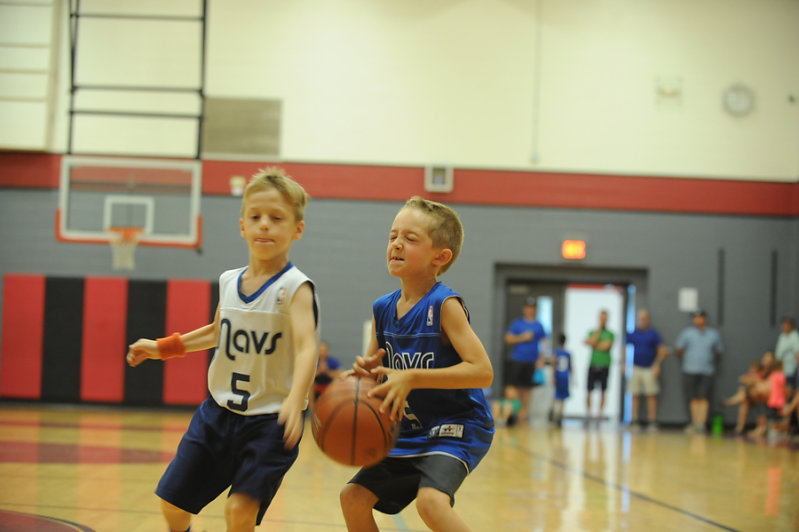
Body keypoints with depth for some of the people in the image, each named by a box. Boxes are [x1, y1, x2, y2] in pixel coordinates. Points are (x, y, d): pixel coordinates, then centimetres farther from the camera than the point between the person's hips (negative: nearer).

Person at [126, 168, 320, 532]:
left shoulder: (294, 288, -16)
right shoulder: (229, 282, 3)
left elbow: (306, 347, -32)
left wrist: (295, 400, -50)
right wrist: (162, 348, 25)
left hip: (269, 419, -6)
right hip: (219, 410, 6)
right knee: (172, 502, 12)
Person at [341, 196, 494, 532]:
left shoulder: (444, 305, -17)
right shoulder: (382, 309, 3)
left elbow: (483, 371, -25)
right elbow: (373, 365, 16)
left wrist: (412, 378, -28)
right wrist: (366, 370, -10)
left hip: (455, 427, -8)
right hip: (409, 431, 8)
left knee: (431, 500, -30)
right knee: (354, 497, 8)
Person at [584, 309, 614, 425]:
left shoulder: (610, 334, 4)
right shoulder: (592, 332, 9)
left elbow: (606, 346, -11)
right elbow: (592, 342, -10)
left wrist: (594, 344, -4)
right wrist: (599, 329, -7)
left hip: (604, 366, -1)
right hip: (593, 365, 1)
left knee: (602, 391, 1)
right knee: (589, 390, -2)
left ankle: (600, 414, 8)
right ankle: (588, 413, 6)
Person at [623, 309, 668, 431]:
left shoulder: (653, 334, 4)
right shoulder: (632, 333, 9)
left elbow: (662, 351, 3)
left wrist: (657, 365, -6)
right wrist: (624, 364, 2)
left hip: (649, 369, -2)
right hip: (635, 368, 2)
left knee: (651, 395, -4)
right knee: (634, 396, 0)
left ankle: (652, 422, -2)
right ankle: (635, 422, 4)